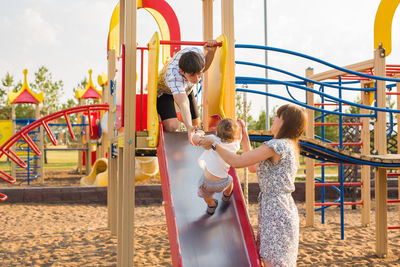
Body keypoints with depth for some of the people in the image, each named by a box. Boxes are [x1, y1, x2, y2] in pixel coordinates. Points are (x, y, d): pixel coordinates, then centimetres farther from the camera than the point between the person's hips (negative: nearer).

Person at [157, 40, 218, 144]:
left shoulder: (197, 52, -32)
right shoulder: (173, 75, -48)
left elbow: (204, 67, -6)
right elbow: (183, 104, -57)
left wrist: (210, 51, -26)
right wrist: (189, 128, -72)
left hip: (186, 88, 6)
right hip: (164, 91, -6)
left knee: (196, 122, 10)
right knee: (171, 126, -25)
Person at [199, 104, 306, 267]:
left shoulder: (277, 145, -14)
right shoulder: (289, 148, 16)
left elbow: (236, 162, -16)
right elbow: (253, 167, 21)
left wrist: (214, 144, -3)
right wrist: (244, 137, 23)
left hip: (275, 214, -10)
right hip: (285, 211, 10)